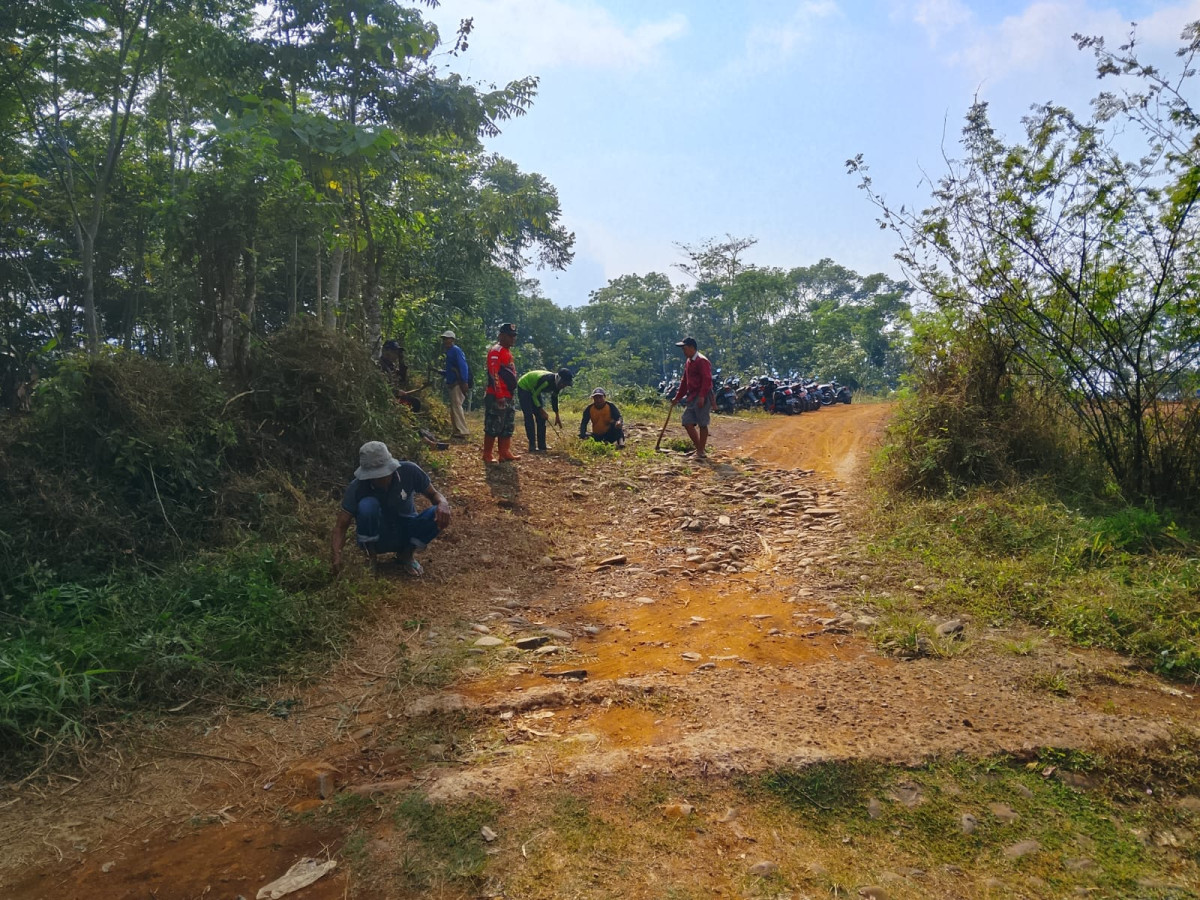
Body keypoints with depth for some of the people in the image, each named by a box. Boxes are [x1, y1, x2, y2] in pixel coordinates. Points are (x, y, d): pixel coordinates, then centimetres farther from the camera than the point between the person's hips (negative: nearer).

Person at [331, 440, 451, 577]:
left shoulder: (410, 472, -19)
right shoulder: (357, 488, -22)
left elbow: (434, 494, -6)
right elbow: (341, 525, -21)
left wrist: (443, 504, -31)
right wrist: (337, 554, -40)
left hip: (405, 534, 2)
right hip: (376, 537, -2)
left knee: (438, 515, -27)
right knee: (367, 505, -33)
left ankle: (406, 555, -2)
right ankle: (369, 557, -11)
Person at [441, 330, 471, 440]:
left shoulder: (456, 350, -9)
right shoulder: (450, 351, 20)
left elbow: (463, 366, -20)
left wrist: (464, 382, -28)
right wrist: (441, 372, 14)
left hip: (459, 384, -10)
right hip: (453, 384, 10)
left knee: (456, 406, -14)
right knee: (454, 407, 13)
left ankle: (462, 432, -16)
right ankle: (457, 431, 19)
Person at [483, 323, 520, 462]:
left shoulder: (507, 351, 19)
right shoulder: (496, 351, -12)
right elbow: (494, 375, -20)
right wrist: (499, 396, -23)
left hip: (507, 397, 10)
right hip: (497, 397, -10)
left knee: (507, 427, 13)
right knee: (493, 427, -6)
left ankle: (505, 453, 18)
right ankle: (487, 456, 0)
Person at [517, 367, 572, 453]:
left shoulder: (556, 382, -10)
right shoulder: (547, 381, -37)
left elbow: (554, 398, 7)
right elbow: (534, 395, -26)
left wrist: (557, 416, 10)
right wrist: (541, 410, -20)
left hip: (534, 390, 9)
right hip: (523, 387, -9)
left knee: (541, 417, 3)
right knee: (529, 417, -16)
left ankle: (542, 445, 6)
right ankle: (532, 447, -16)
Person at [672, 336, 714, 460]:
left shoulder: (702, 361, -12)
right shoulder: (688, 362, 17)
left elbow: (707, 380, -20)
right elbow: (684, 382, 23)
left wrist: (702, 396, -27)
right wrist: (677, 397, 22)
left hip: (703, 397, -9)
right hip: (691, 397, 9)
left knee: (702, 424, -3)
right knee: (687, 422, 4)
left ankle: (701, 451, 4)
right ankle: (699, 448, 13)